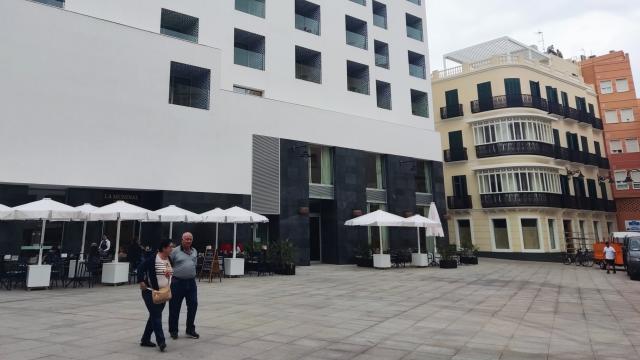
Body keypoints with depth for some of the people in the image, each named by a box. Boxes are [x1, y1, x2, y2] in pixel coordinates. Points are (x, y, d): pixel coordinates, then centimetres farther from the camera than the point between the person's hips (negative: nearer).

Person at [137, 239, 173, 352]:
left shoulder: (169, 259, 6)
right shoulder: (152, 259, -16)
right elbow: (141, 268, -14)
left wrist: (169, 287, 15)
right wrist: (141, 281, -19)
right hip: (150, 292, -7)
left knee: (154, 316, 13)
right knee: (157, 316, -9)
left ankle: (145, 339, 25)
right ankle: (161, 342, -7)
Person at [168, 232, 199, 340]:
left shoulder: (194, 252, 10)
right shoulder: (175, 251, -6)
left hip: (191, 282, 4)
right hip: (178, 282, -4)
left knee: (193, 305, 5)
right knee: (174, 307, 7)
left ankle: (190, 330, 19)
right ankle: (173, 331, 23)